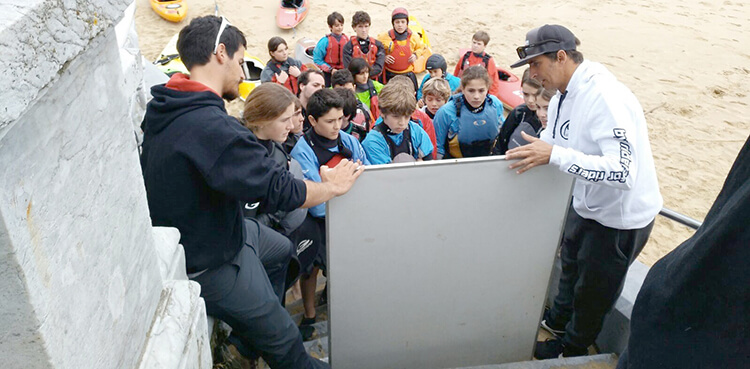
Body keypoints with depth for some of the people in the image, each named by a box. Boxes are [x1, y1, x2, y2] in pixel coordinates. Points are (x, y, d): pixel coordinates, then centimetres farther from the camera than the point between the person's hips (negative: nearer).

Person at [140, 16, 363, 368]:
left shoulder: (164, 109, -3)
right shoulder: (211, 127, -36)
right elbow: (278, 189, -32)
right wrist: (333, 186, -15)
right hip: (210, 264, -10)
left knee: (280, 249, 30)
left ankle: (250, 334, 45)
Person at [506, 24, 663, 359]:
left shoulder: (606, 98, -32)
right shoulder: (563, 95, -3)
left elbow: (623, 170, -40)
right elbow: (548, 144, 11)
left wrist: (554, 155, -44)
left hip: (621, 215, -8)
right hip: (586, 204, 8)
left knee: (592, 290, 13)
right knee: (571, 264, 28)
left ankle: (572, 347, 38)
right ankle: (558, 319, 54)